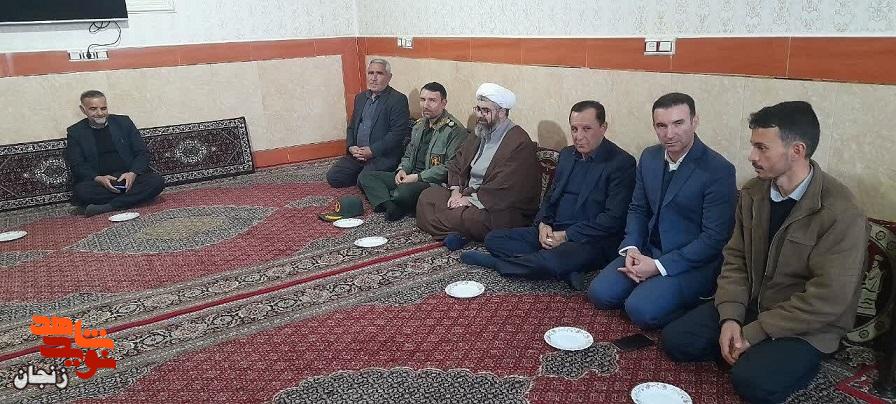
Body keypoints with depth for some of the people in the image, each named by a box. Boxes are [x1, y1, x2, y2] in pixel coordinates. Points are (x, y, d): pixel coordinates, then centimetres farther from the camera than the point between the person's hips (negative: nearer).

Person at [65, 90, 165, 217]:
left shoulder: (123, 122, 10)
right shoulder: (75, 133, 8)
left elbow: (142, 153, 7)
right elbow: (77, 166, 2)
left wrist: (132, 173, -13)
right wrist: (98, 179, -18)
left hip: (130, 176, 1)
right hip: (97, 181, -1)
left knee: (157, 181, -27)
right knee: (81, 192, -33)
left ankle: (107, 207, -27)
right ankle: (132, 196, -20)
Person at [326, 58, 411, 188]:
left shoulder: (398, 100, -7)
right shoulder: (360, 97, 17)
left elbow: (398, 133, -15)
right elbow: (351, 126, 21)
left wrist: (372, 151, -18)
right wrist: (351, 147, 0)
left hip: (383, 156, -7)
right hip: (357, 153, 7)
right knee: (332, 177, -7)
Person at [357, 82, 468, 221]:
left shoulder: (455, 130, -10)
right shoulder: (419, 125, 16)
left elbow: (450, 167, -18)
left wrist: (418, 177, -18)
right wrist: (402, 170, 1)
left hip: (434, 183, -8)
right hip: (409, 178, 9)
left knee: (403, 193, -39)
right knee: (365, 176, -2)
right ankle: (390, 206, -25)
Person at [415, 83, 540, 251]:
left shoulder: (520, 144, -16)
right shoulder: (481, 134, 14)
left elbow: (505, 189, -24)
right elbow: (457, 165, 17)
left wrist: (471, 199, -20)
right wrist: (456, 191, -2)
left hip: (500, 210, -9)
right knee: (428, 196, -3)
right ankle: (457, 233, -19)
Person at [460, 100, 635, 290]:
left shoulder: (622, 163, -9)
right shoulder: (567, 154, 14)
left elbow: (613, 218, -15)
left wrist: (567, 235, -17)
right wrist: (543, 224, -3)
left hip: (590, 240, -7)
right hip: (552, 232, 7)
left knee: (552, 261, -37)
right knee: (493, 238, -6)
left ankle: (493, 262, -9)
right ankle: (564, 270, -18)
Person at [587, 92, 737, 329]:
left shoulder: (719, 170, -17)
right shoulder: (649, 157, 3)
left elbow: (715, 237, -18)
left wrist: (659, 265, -20)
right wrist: (631, 248, -7)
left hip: (693, 262, -6)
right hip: (648, 250, 6)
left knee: (641, 310, -24)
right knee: (600, 293, -10)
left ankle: (690, 300, 1)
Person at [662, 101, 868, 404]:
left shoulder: (841, 213, -23)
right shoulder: (754, 192, -2)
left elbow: (827, 300, -23)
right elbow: (735, 258, 2)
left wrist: (754, 333, -21)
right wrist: (730, 317, -13)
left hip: (806, 326, -5)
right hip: (750, 305, 6)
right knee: (675, 340, -7)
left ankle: (797, 360, 2)